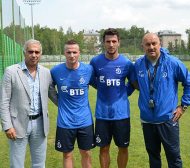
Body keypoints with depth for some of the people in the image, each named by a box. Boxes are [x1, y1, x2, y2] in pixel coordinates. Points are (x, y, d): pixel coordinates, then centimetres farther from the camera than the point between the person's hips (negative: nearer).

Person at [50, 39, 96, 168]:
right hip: (65, 122, 0)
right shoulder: (56, 71, -6)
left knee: (86, 153, 13)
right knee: (67, 154, 11)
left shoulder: (88, 69, -5)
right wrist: (57, 100, 3)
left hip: (85, 120, 1)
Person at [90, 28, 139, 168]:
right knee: (104, 148, 10)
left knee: (123, 148, 11)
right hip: (102, 113, 0)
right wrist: (104, 89, 6)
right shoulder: (96, 61, -1)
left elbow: (137, 85, 4)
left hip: (121, 113, 0)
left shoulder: (127, 63, -4)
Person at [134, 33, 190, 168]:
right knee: (153, 154, 18)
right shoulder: (138, 64, 1)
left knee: (173, 156, 6)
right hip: (147, 119, 3)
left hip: (168, 118, -3)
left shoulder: (173, 63, -8)